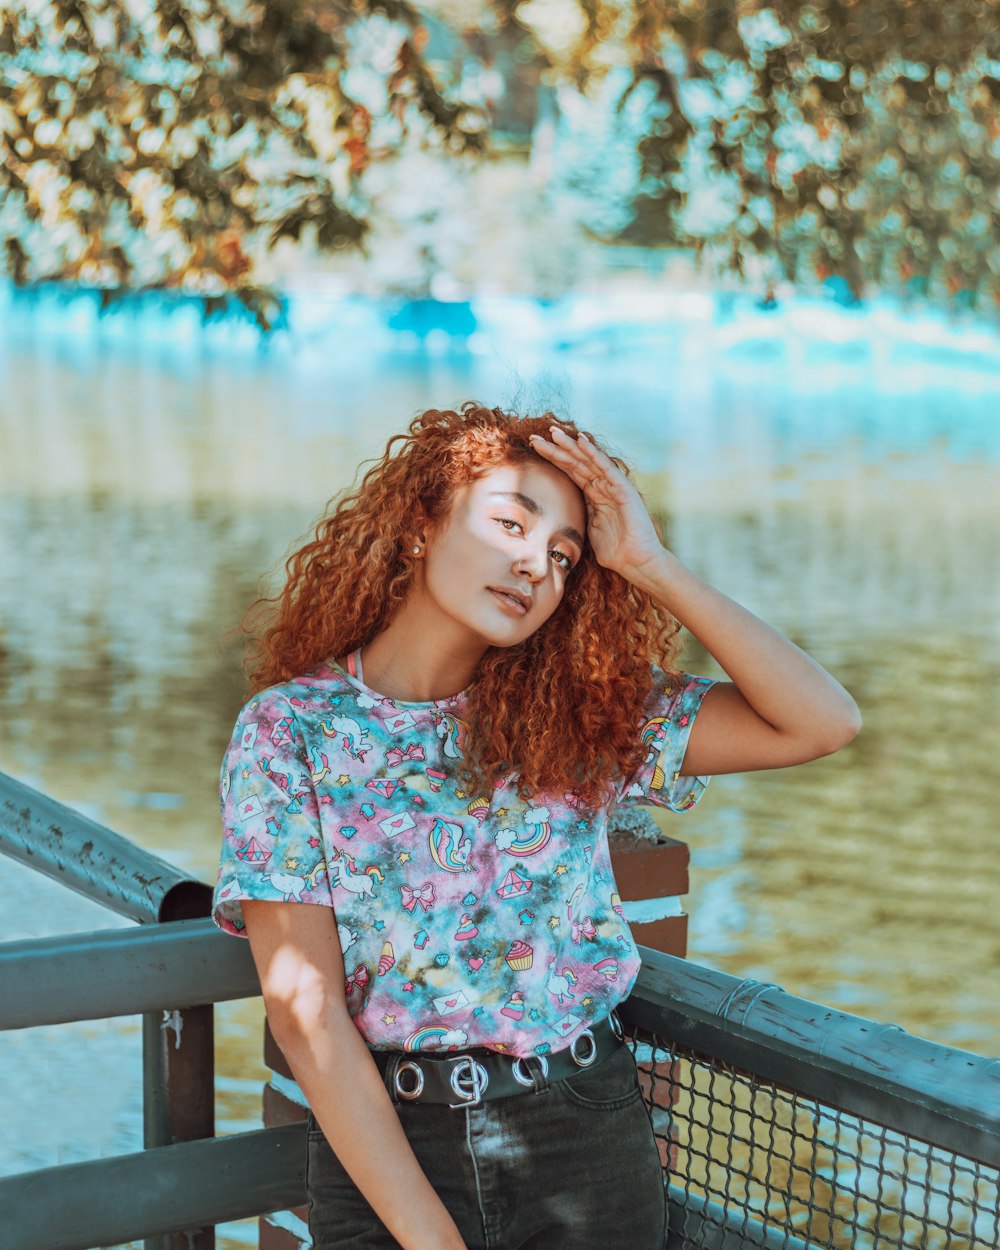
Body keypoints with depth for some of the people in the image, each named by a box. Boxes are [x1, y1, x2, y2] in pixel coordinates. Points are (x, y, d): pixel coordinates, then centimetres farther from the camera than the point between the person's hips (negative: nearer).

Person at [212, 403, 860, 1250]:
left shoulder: (578, 721, 3)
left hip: (589, 1147, 2)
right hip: (381, 1153, -2)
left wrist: (649, 563, -8)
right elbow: (305, 1015, -10)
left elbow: (822, 723, -6)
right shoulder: (289, 731, -5)